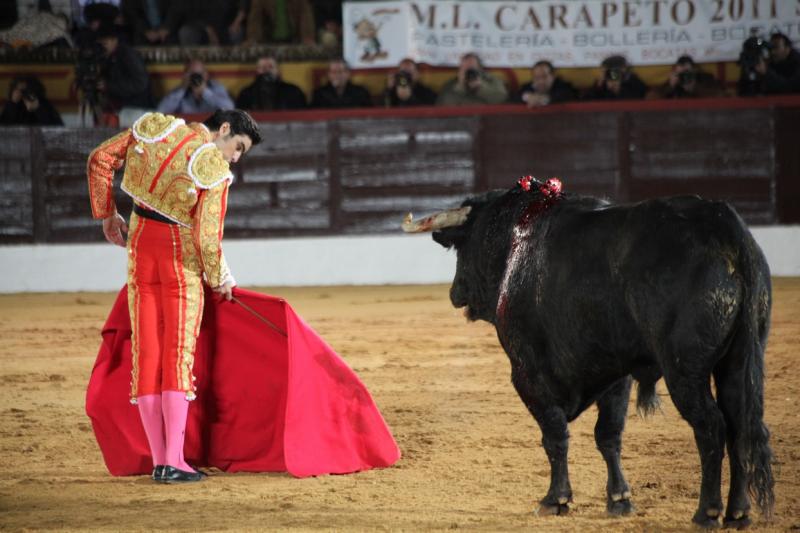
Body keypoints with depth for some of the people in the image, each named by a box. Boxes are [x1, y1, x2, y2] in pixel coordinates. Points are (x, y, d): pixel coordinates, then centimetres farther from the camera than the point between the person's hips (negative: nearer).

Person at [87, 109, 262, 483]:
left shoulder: (156, 129, 1)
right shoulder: (215, 171, -14)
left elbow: (100, 160, 4)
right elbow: (208, 237, -16)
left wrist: (107, 214, 14)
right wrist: (220, 279, 1)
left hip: (140, 244, 5)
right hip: (182, 255, -5)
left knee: (146, 354, 7)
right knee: (179, 354, -1)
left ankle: (158, 460, 6)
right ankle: (173, 462, -9)